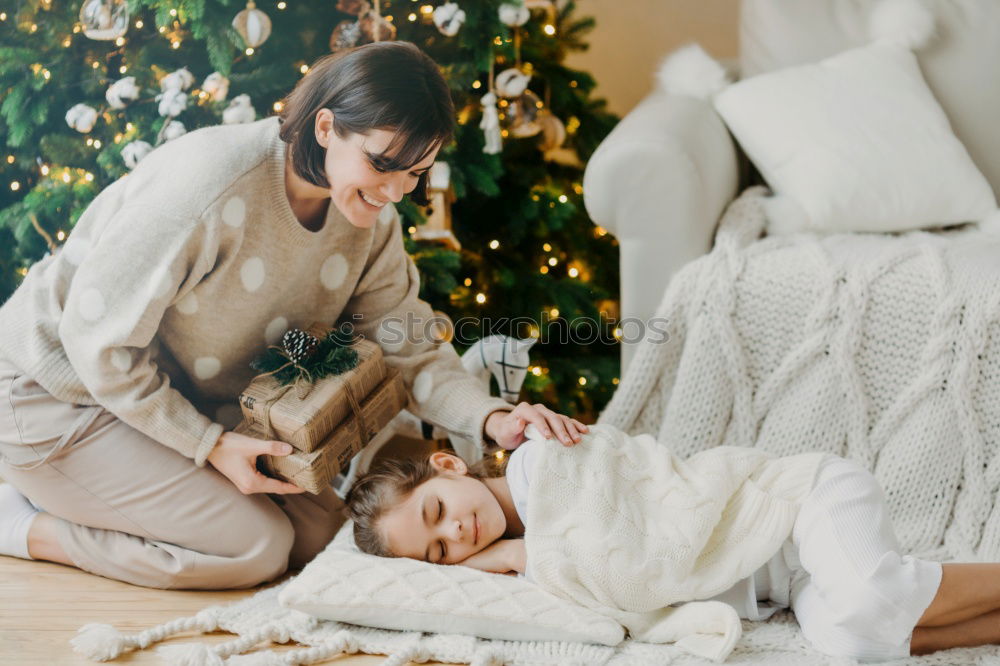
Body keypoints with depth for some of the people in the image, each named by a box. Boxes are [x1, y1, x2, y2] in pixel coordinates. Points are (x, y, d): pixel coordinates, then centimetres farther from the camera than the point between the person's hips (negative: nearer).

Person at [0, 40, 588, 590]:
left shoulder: (370, 217, -7)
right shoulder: (214, 183, -31)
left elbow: (408, 346, -6)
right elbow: (97, 339, -25)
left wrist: (492, 418, -25)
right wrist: (212, 445, -22)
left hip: (185, 404, 8)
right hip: (58, 398, -8)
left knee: (323, 530, -1)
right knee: (257, 548, -16)